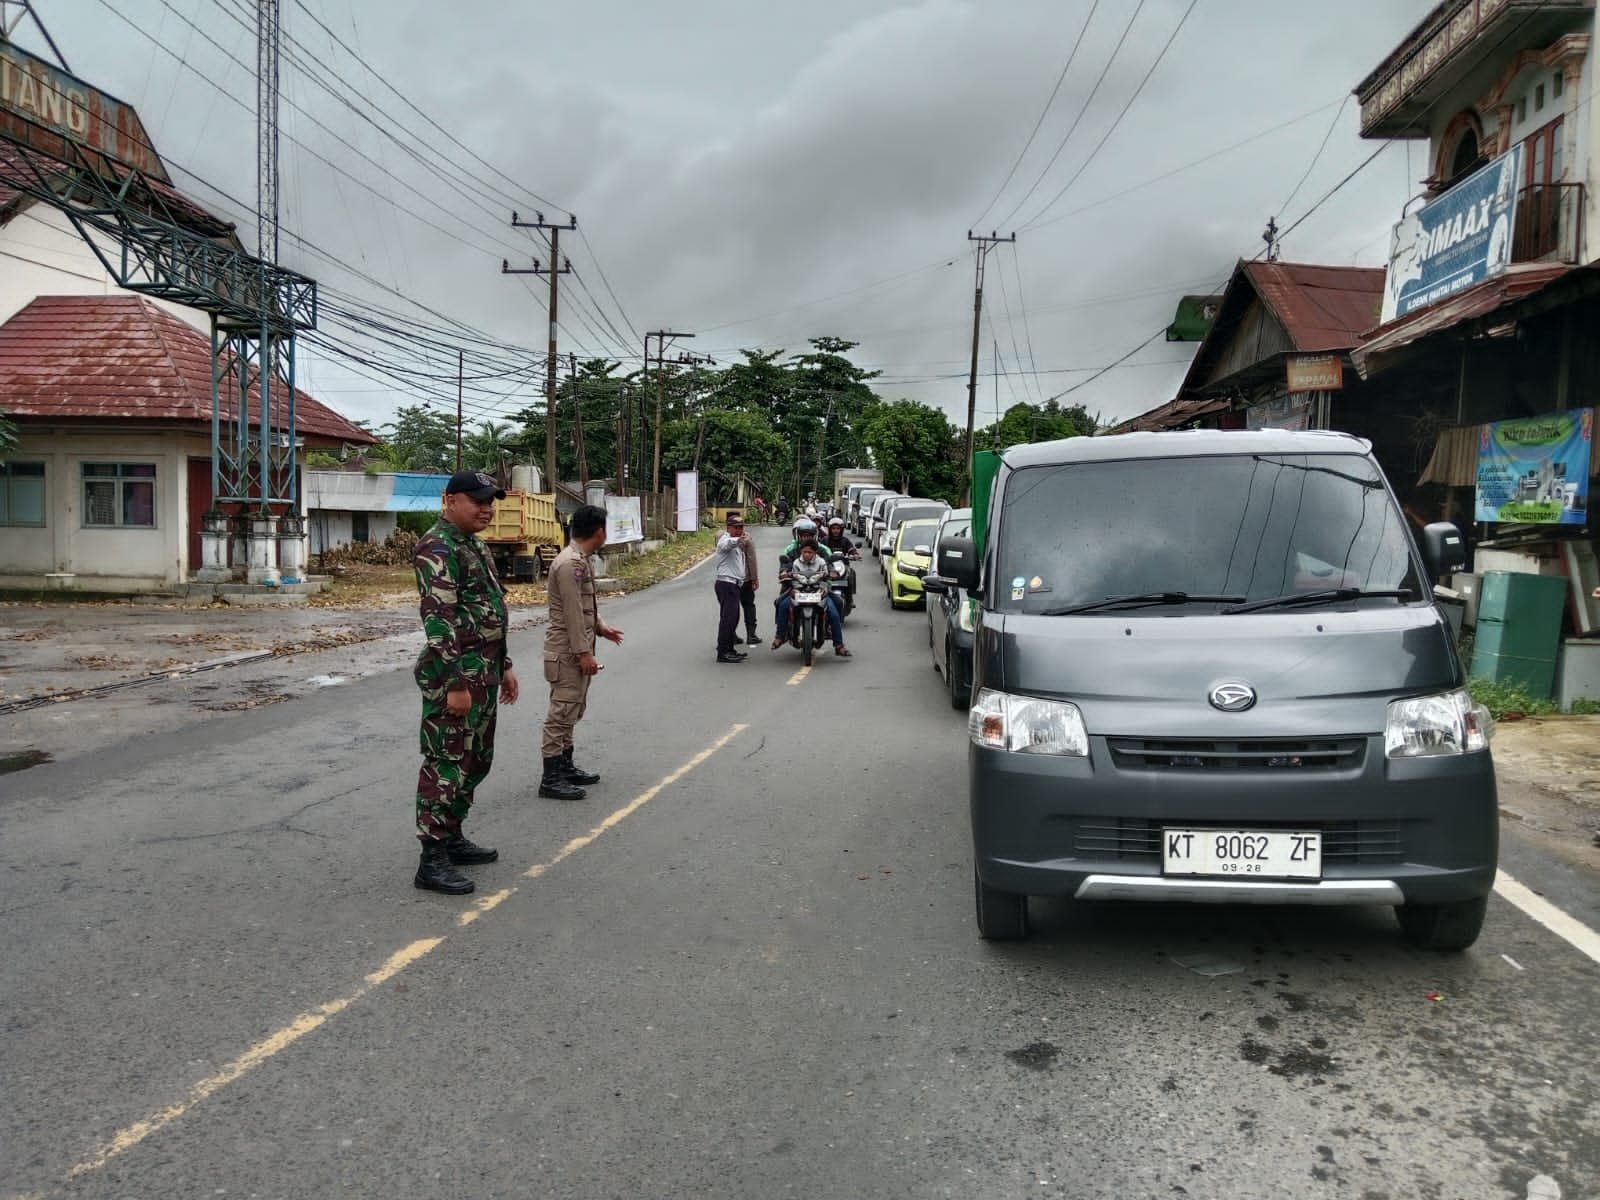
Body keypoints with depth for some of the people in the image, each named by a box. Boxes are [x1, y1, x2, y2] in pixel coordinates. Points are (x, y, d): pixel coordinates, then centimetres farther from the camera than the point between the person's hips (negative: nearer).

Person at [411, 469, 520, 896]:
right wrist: (455, 683, -24)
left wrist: (503, 666, 21)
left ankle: (452, 838, 28)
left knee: (475, 761, 16)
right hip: (455, 673, -10)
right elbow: (439, 621, -22)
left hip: (483, 672, 10)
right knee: (446, 765, -4)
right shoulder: (439, 548, -15)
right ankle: (432, 861, 2)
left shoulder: (474, 545, 16)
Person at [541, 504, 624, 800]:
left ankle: (566, 766, 27)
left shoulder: (579, 560, 12)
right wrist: (584, 652, -22)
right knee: (562, 711, -7)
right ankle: (551, 778, -3)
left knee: (571, 711, 17)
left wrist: (601, 628, 27)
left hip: (574, 649, 11)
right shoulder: (570, 563, -20)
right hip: (568, 651, -11)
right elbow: (572, 613, -23)